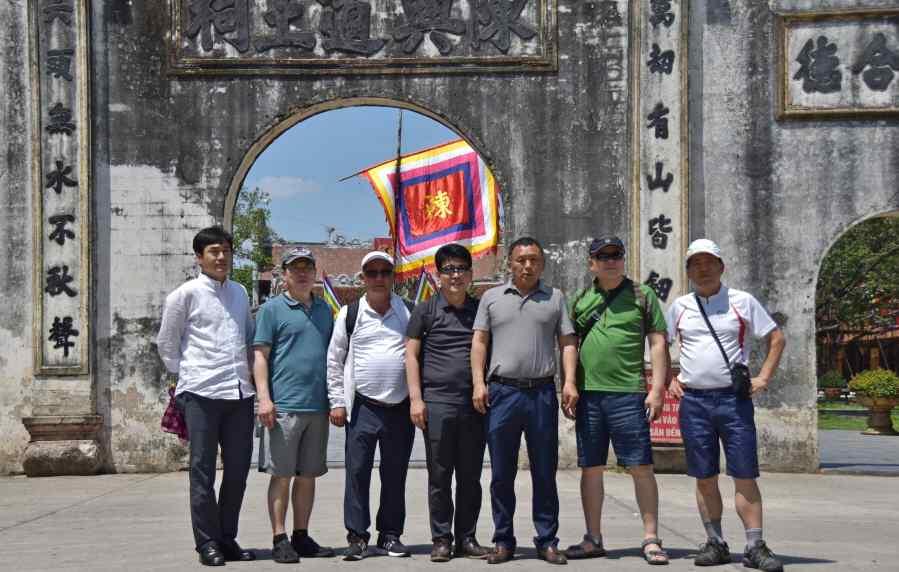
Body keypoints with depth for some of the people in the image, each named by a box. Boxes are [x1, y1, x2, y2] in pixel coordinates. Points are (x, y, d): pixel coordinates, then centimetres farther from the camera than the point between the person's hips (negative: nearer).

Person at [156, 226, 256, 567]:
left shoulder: (239, 293, 15)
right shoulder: (186, 294, -1)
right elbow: (166, 343, 5)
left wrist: (245, 371, 13)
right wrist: (187, 375, 5)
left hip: (240, 392, 5)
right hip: (202, 394, -5)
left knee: (238, 469, 7)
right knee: (203, 470, -1)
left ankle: (227, 538, 18)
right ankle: (207, 543, 5)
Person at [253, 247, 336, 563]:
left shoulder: (324, 309, 16)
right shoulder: (272, 308, 1)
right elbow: (260, 355, -4)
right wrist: (263, 398, -14)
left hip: (318, 406, 5)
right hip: (283, 406, -5)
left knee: (308, 475, 9)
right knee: (281, 475, -3)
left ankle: (301, 536, 17)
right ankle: (280, 540, 1)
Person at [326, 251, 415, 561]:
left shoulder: (408, 312, 7)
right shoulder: (349, 314, 4)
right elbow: (334, 361, 6)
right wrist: (337, 403, 1)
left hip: (401, 407, 1)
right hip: (363, 407, -1)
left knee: (395, 474, 8)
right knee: (357, 471, -3)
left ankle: (390, 534, 18)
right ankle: (357, 536, 3)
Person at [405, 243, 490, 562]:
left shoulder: (480, 310, 13)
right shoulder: (426, 311, 5)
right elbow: (412, 355, 3)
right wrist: (415, 398, -5)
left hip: (474, 404, 3)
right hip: (437, 402, -2)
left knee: (470, 476, 6)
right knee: (439, 476, 1)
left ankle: (466, 538, 14)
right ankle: (441, 539, 8)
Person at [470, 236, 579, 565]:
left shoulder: (555, 298, 11)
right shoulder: (492, 298, 11)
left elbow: (567, 342, 7)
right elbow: (479, 341, 7)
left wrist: (570, 382, -5)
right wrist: (478, 383, -3)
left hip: (542, 393, 0)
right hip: (501, 392, 0)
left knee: (545, 473, 4)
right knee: (502, 473, 4)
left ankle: (547, 541, 10)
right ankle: (503, 541, 11)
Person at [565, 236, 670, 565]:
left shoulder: (642, 295, 5)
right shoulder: (581, 300, 14)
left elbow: (658, 343, 1)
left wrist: (657, 389, -7)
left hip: (628, 393, -3)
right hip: (588, 393, 3)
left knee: (641, 467, -4)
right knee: (591, 468, 7)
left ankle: (651, 539, 3)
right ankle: (593, 540, 15)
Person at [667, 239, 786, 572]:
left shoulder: (742, 302, 3)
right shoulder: (679, 307, 9)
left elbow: (776, 338, 7)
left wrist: (764, 377, -2)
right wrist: (669, 380, 9)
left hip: (734, 398, -2)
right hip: (693, 401, 2)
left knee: (745, 475, -5)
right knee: (704, 478, 5)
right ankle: (715, 543, 14)